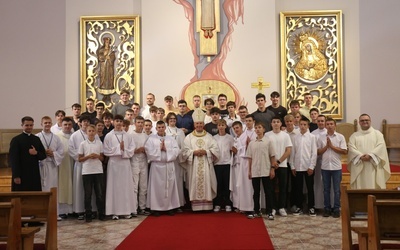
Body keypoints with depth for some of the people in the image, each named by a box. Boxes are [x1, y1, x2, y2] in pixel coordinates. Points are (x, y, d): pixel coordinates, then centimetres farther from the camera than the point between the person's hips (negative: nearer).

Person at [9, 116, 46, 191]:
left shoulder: (36, 139, 12)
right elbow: (13, 159, -5)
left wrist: (36, 153, -9)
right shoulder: (16, 140, -1)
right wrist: (16, 176, -12)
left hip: (35, 174, 4)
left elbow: (44, 155, 13)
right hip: (21, 175, -4)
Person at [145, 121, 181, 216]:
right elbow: (149, 151, -8)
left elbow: (176, 151, -1)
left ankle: (170, 206, 13)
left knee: (169, 186, 5)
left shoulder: (171, 139, 10)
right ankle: (156, 207, 6)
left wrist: (166, 149, -11)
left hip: (169, 166, 2)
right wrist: (159, 148, -9)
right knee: (157, 187, 0)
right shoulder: (151, 139, 3)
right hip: (156, 166, -2)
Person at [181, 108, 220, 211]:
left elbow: (215, 149, 2)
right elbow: (185, 151, 2)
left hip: (206, 165, 0)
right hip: (194, 165, 0)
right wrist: (194, 152, -13)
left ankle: (207, 206, 3)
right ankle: (196, 206, 2)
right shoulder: (189, 137, 9)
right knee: (195, 184, -2)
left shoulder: (209, 136, 10)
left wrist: (206, 151, -12)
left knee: (206, 183, -2)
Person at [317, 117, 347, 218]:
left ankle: (336, 209, 12)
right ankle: (327, 208, 15)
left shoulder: (340, 137, 1)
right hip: (325, 167, 2)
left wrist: (332, 146, -10)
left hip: (336, 167, -2)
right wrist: (326, 146, -10)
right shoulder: (321, 138, 6)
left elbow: (344, 151, -5)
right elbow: (318, 152, 5)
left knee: (336, 189, 3)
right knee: (326, 189, 8)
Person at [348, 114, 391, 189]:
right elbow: (351, 148, -1)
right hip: (359, 167, 1)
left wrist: (370, 155, -17)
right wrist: (360, 156, -18)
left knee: (374, 186, -3)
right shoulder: (354, 135, 13)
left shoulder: (377, 133, 12)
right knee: (360, 187, -2)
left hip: (373, 167, -1)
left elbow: (381, 146, -4)